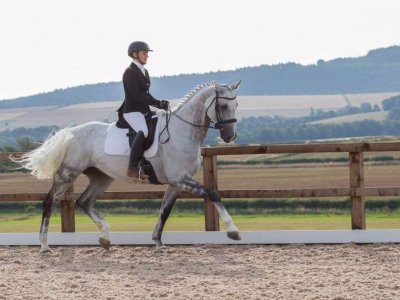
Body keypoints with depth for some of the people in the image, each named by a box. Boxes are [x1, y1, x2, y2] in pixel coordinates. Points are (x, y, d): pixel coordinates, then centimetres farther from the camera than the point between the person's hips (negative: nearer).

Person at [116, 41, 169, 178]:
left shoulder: (144, 72, 17)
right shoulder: (130, 72, -10)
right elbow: (137, 95, -18)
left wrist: (160, 103, 2)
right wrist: (158, 103, -19)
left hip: (144, 110, 10)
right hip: (132, 111, -10)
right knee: (144, 131, -35)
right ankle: (133, 168, -34)